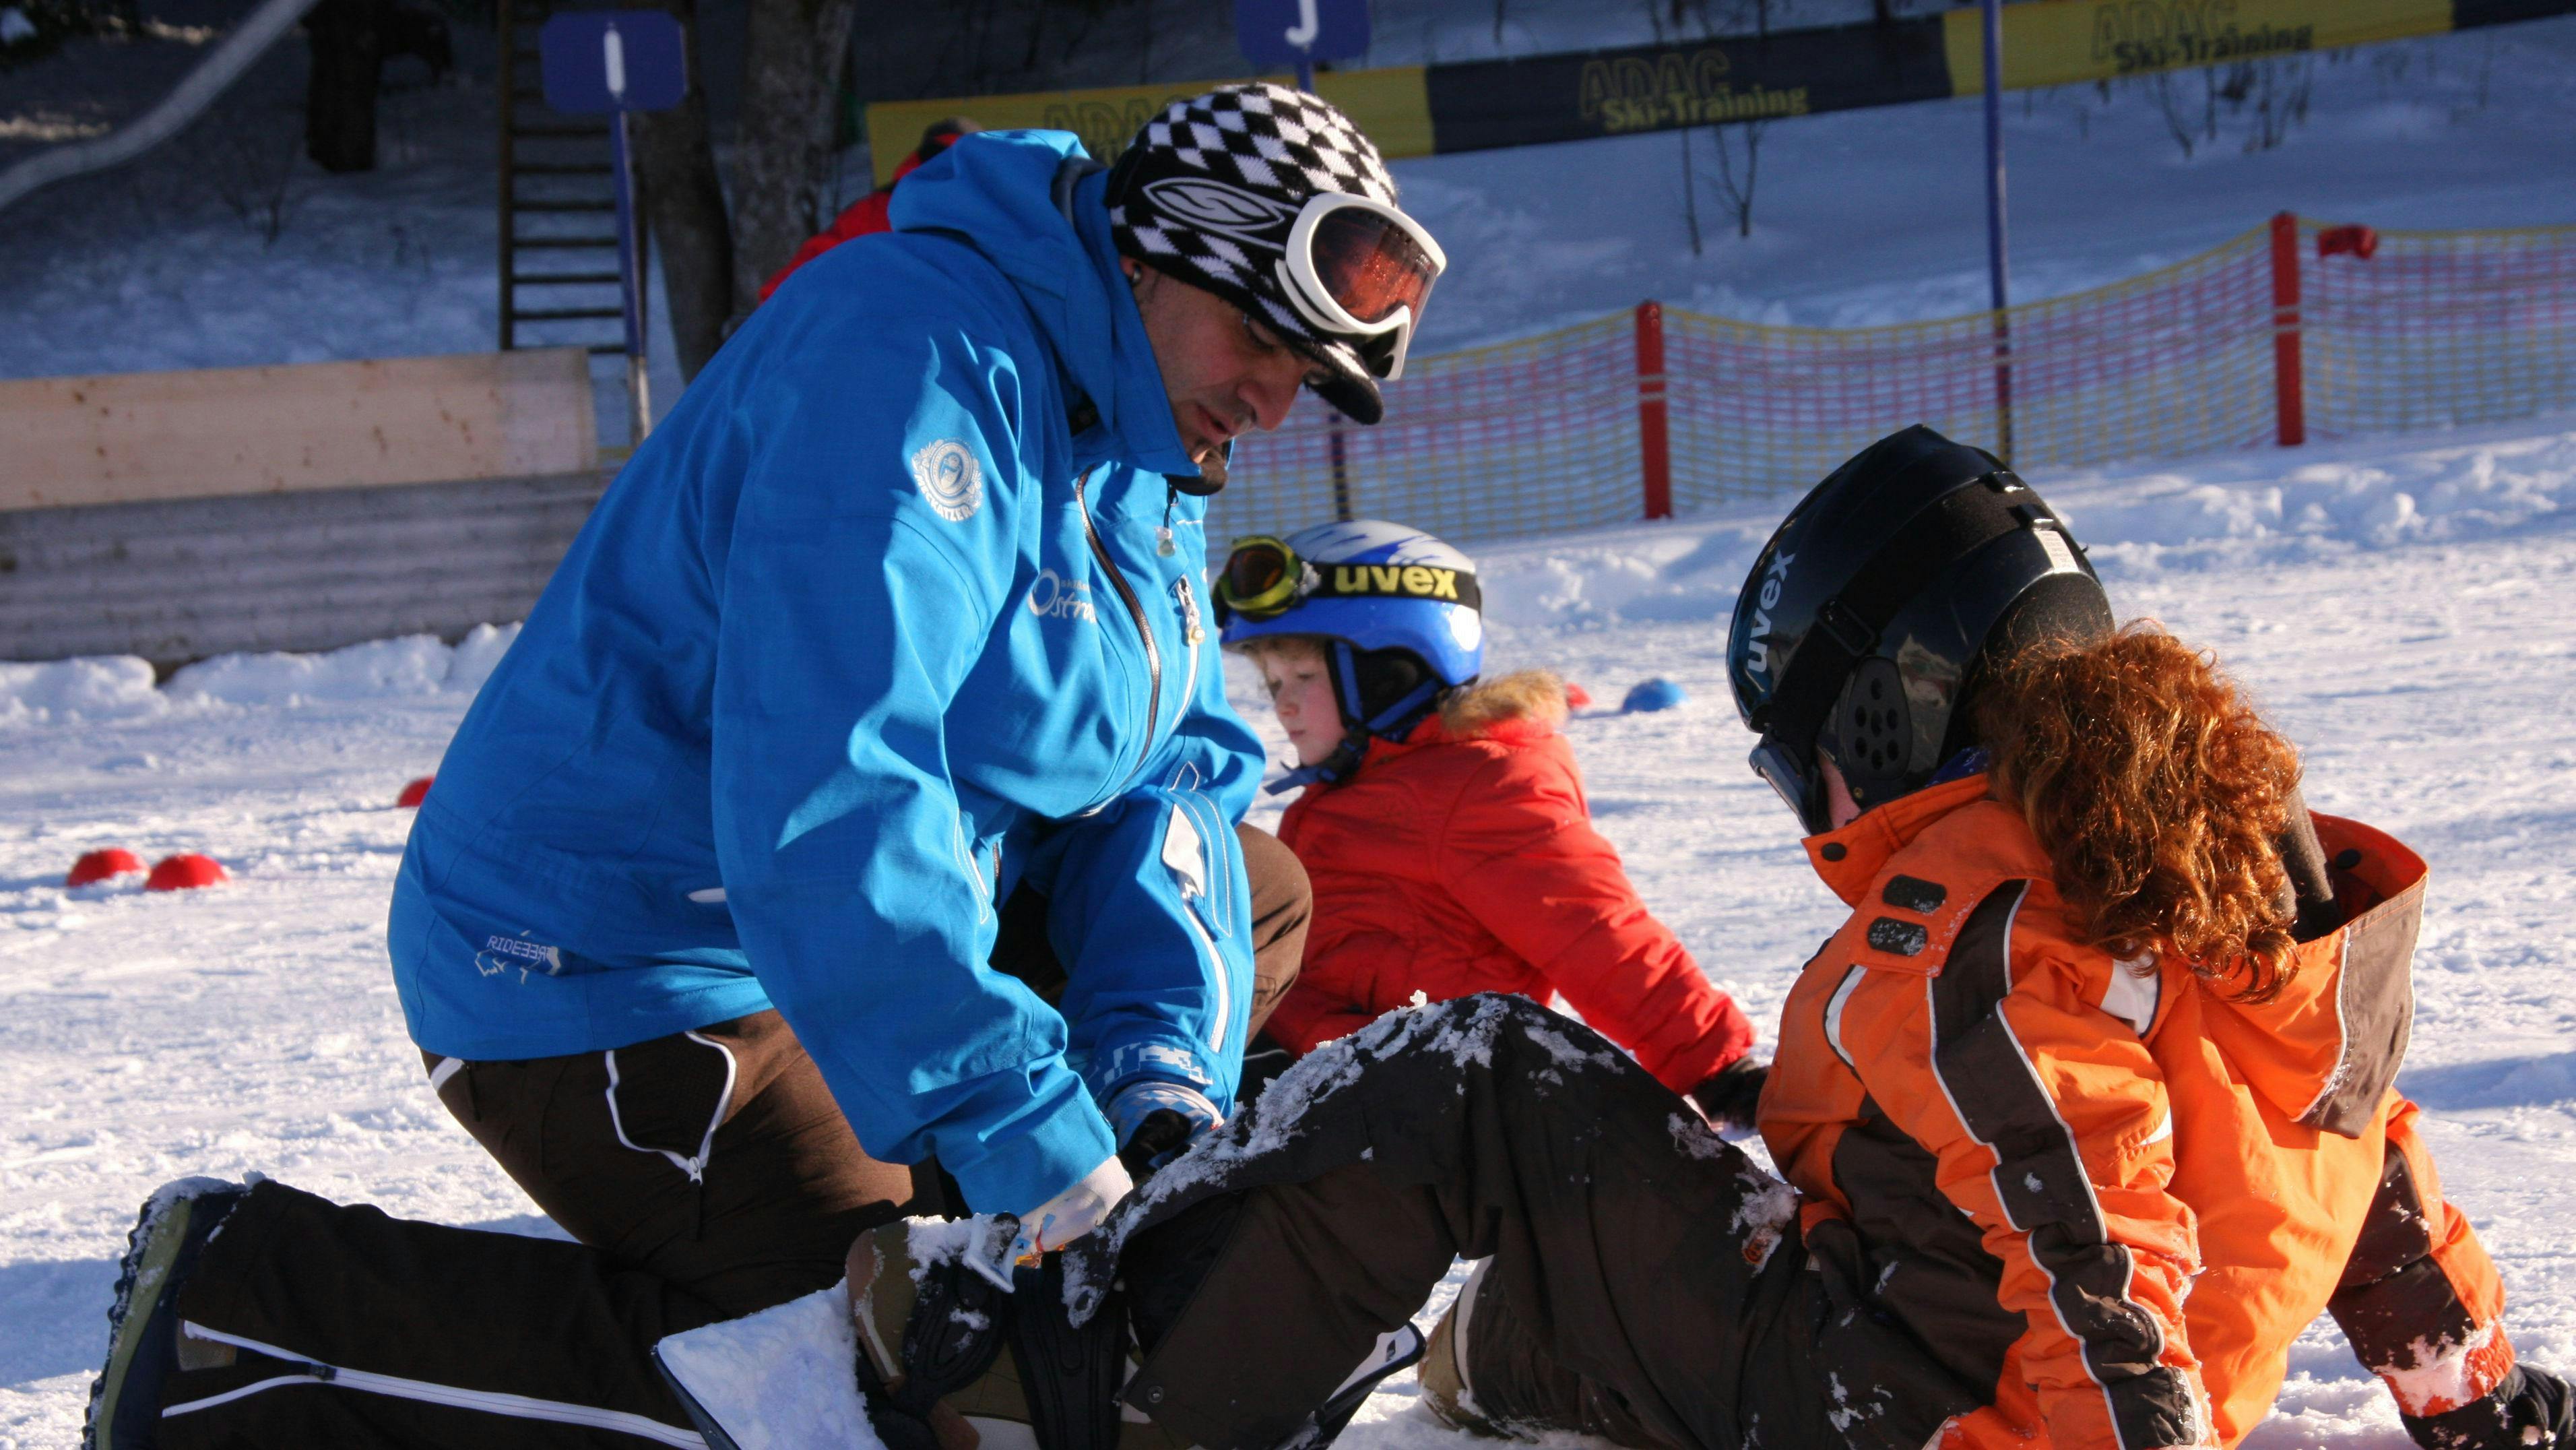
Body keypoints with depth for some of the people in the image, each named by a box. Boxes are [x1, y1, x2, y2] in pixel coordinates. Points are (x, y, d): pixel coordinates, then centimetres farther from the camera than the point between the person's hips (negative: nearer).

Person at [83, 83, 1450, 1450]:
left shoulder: (1140, 442, 8)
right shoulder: (921, 353, -25)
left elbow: (1170, 769, 5)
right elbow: (822, 794, -34)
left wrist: (1160, 1069, -14)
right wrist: (1023, 1131, -34)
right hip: (617, 985, -10)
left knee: (1262, 892, 14)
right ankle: (253, 1314, -14)